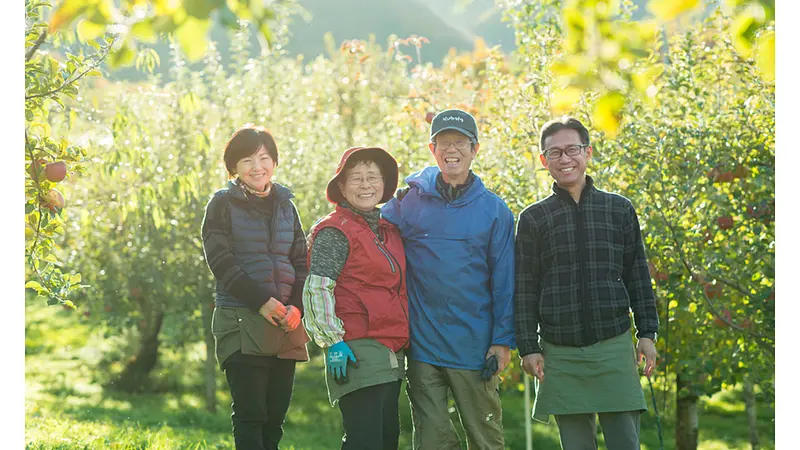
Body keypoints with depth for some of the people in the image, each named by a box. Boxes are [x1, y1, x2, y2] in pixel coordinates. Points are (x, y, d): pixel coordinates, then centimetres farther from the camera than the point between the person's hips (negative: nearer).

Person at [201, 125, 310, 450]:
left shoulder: (285, 205, 16)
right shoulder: (223, 204, 2)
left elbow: (301, 262, 13)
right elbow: (221, 261, -7)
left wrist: (297, 306, -5)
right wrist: (262, 301, -16)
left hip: (285, 324, 5)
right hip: (241, 321, -4)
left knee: (276, 414, 4)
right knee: (250, 413, -9)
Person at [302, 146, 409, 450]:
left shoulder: (389, 231, 17)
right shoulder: (334, 231, -7)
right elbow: (316, 290, -14)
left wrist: (402, 345, 20)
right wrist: (333, 341, -20)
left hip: (392, 354, 8)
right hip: (357, 353, -8)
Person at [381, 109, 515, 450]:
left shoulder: (494, 210, 3)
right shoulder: (407, 202, 3)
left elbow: (504, 281, 3)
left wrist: (503, 341, -2)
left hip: (475, 344, -1)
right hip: (422, 344, 1)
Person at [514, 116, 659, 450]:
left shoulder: (620, 209, 8)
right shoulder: (534, 218, 6)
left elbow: (638, 276, 10)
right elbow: (525, 289, 5)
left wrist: (647, 333, 4)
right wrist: (528, 347, 0)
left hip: (614, 347, 0)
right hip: (560, 353, 0)